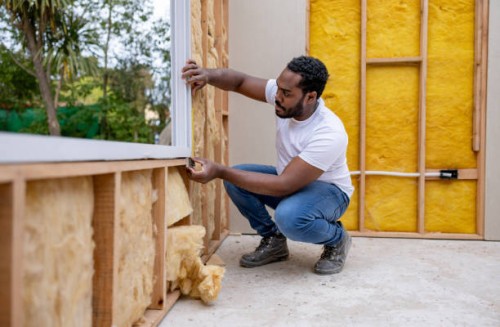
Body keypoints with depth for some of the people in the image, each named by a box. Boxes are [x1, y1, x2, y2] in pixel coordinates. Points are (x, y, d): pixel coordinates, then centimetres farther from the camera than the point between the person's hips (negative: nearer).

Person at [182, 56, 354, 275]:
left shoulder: (329, 134, -35)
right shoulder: (284, 93, -16)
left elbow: (283, 186, -36)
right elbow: (240, 81, -5)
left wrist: (220, 171, -39)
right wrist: (208, 75, -30)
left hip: (328, 191, -6)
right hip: (290, 178, 6)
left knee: (289, 217, -38)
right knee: (234, 179, -15)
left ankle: (337, 239, -4)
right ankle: (274, 241, 3)